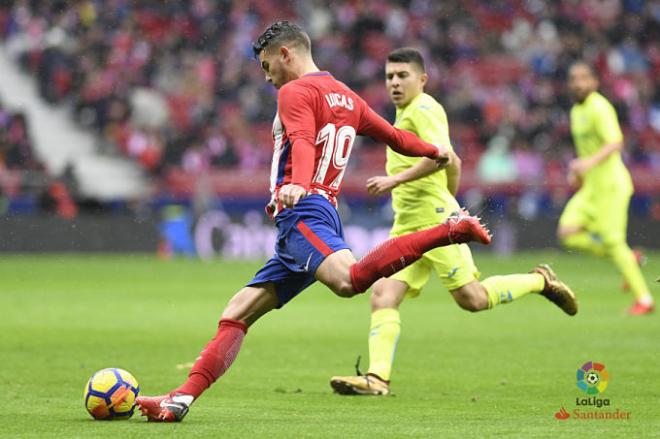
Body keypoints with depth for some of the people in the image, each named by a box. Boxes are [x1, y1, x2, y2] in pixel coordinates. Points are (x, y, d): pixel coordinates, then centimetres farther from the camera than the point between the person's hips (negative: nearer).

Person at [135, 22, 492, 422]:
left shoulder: (295, 92, -1)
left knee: (349, 279, -38)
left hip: (303, 213, -11)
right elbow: (394, 137, 33)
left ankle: (451, 230, -38)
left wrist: (299, 184, -39)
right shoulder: (346, 97, 24)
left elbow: (303, 142, -21)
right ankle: (181, 400, 3)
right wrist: (435, 151, 51)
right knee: (237, 314, 10)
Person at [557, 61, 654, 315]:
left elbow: (615, 143, -26)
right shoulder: (576, 111, 14)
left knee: (612, 241, -10)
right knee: (567, 233, -5)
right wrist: (577, 171, 15)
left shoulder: (599, 108, -14)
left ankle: (644, 299, 0)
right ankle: (628, 259, 9)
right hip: (591, 187, 9)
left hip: (611, 183, -9)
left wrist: (590, 162, -40)